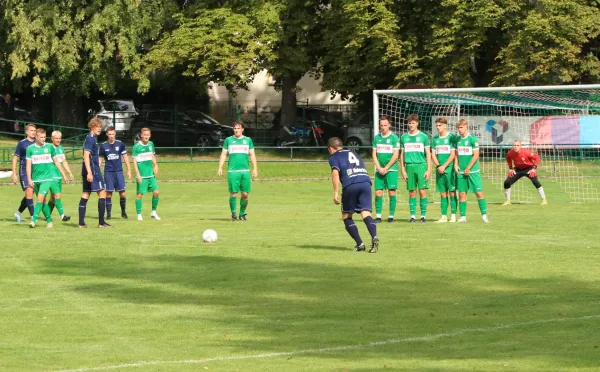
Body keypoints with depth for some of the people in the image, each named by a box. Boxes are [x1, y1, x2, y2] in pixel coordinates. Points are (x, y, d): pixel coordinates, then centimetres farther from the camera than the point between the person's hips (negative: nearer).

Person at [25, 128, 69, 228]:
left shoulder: (50, 147, 3)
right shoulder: (30, 148, 2)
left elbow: (56, 161, 12)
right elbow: (28, 164, 2)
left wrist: (64, 175, 14)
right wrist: (29, 179, -6)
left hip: (47, 177, -2)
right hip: (36, 178, 2)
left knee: (40, 197, -17)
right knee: (43, 200, 6)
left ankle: (34, 219, -18)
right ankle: (49, 220, 17)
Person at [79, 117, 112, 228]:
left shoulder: (91, 138, 18)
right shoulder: (90, 139, -12)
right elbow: (86, 156, -20)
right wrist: (89, 172, -24)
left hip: (88, 171, 10)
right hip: (92, 170, -10)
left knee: (85, 194, 7)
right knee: (102, 193, -4)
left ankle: (81, 222, 6)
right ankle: (101, 222, -4)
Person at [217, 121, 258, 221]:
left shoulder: (248, 140, 12)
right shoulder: (228, 140, 9)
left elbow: (252, 155, 15)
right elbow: (223, 154, 10)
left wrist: (255, 168, 7)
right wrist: (220, 168, 1)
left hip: (245, 171, 1)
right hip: (232, 171, -1)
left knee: (245, 194, -1)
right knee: (233, 193, -6)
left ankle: (242, 213, 12)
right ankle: (233, 214, 3)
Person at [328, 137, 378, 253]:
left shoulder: (334, 157, 15)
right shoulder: (354, 154, 33)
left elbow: (335, 173, -2)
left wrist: (336, 192, -5)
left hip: (350, 185, -4)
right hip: (366, 181, 4)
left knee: (346, 216, 13)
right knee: (366, 214, -5)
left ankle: (359, 244, 2)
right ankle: (374, 237, -33)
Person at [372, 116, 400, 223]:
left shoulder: (394, 138, -3)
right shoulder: (377, 138, 10)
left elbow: (395, 155, -7)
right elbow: (374, 154, 9)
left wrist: (386, 168, -11)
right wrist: (379, 168, -4)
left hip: (391, 169, -4)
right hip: (379, 169, 4)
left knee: (391, 192, -3)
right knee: (378, 192, -2)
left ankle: (391, 216, 2)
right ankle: (378, 216, 1)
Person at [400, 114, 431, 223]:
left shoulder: (423, 137, 4)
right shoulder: (404, 137, 11)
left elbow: (428, 154, 5)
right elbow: (402, 154, 15)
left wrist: (429, 170, -2)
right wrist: (403, 170, 8)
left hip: (421, 166, -2)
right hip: (409, 166, 2)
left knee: (422, 191, -6)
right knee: (412, 192, 3)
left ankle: (423, 215, -1)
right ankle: (412, 216, 6)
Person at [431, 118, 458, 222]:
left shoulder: (451, 137, -3)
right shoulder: (435, 139, 13)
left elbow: (453, 154, -7)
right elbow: (433, 154, 12)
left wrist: (444, 166, -12)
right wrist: (438, 166, -4)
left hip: (449, 168, -5)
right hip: (439, 169, 5)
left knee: (452, 192, -4)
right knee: (443, 193, 5)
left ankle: (453, 216, -3)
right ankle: (444, 216, 6)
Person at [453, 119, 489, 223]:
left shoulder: (473, 139, -7)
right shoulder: (458, 139, 10)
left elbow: (476, 155, -9)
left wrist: (468, 168, -11)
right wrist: (456, 164, 2)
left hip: (473, 171, -5)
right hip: (461, 171, 5)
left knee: (479, 192, -6)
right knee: (462, 193, 4)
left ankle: (484, 215, -4)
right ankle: (463, 216, 9)